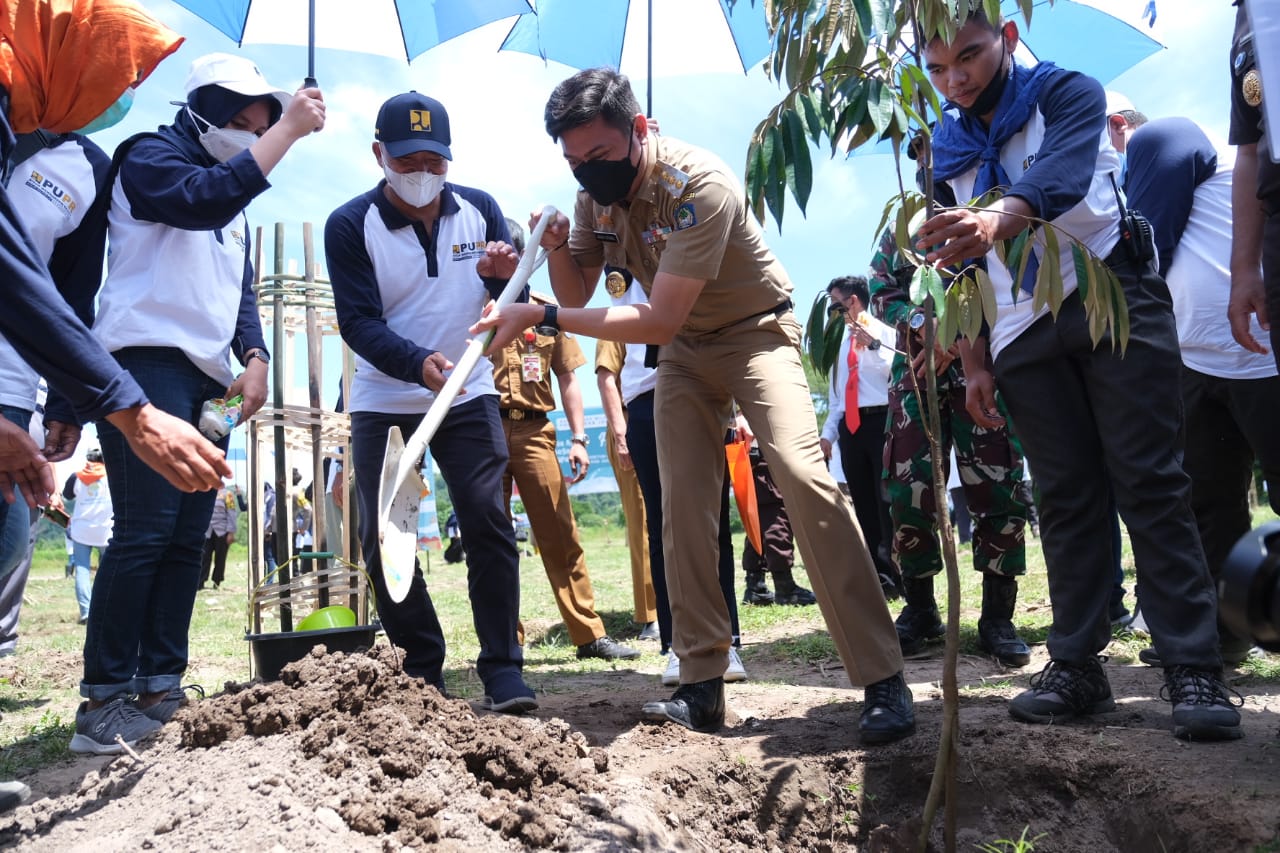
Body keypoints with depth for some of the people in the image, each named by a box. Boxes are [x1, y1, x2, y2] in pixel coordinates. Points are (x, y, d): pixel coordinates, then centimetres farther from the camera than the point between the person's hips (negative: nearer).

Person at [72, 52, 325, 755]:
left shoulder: (234, 200, 24)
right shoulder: (150, 156, 0)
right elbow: (202, 199, -22)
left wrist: (254, 358, 7)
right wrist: (288, 129, -20)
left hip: (208, 380, 8)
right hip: (146, 363, -8)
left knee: (187, 540, 4)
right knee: (145, 532, -15)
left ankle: (159, 692, 9)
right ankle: (102, 700, -9)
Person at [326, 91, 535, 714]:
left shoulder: (479, 210, -1)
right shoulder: (350, 225, -8)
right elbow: (358, 322, -17)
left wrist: (505, 276, -24)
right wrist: (418, 363, -35)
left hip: (467, 395, 1)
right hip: (383, 402, 0)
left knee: (488, 523, -9)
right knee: (382, 539, -1)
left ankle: (502, 670, -2)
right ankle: (418, 671, 13)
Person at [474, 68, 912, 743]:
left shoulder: (697, 185, -31)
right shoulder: (596, 191, -7)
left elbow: (658, 321, -34)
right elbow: (576, 296, 0)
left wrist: (539, 317, -33)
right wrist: (556, 249, -22)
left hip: (755, 332, -6)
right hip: (684, 351, 7)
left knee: (802, 474, -23)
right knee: (683, 504, -3)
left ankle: (883, 681, -20)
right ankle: (703, 686, 3)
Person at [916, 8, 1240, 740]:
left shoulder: (1067, 94, -2)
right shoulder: (949, 150, 12)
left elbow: (1064, 172, -25)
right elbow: (960, 267, 15)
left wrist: (999, 218, -46)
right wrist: (974, 364, 8)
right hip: (1021, 331, 4)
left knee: (1150, 484, -7)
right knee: (1067, 498, 3)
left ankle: (1194, 667, -7)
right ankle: (1078, 665, 5)